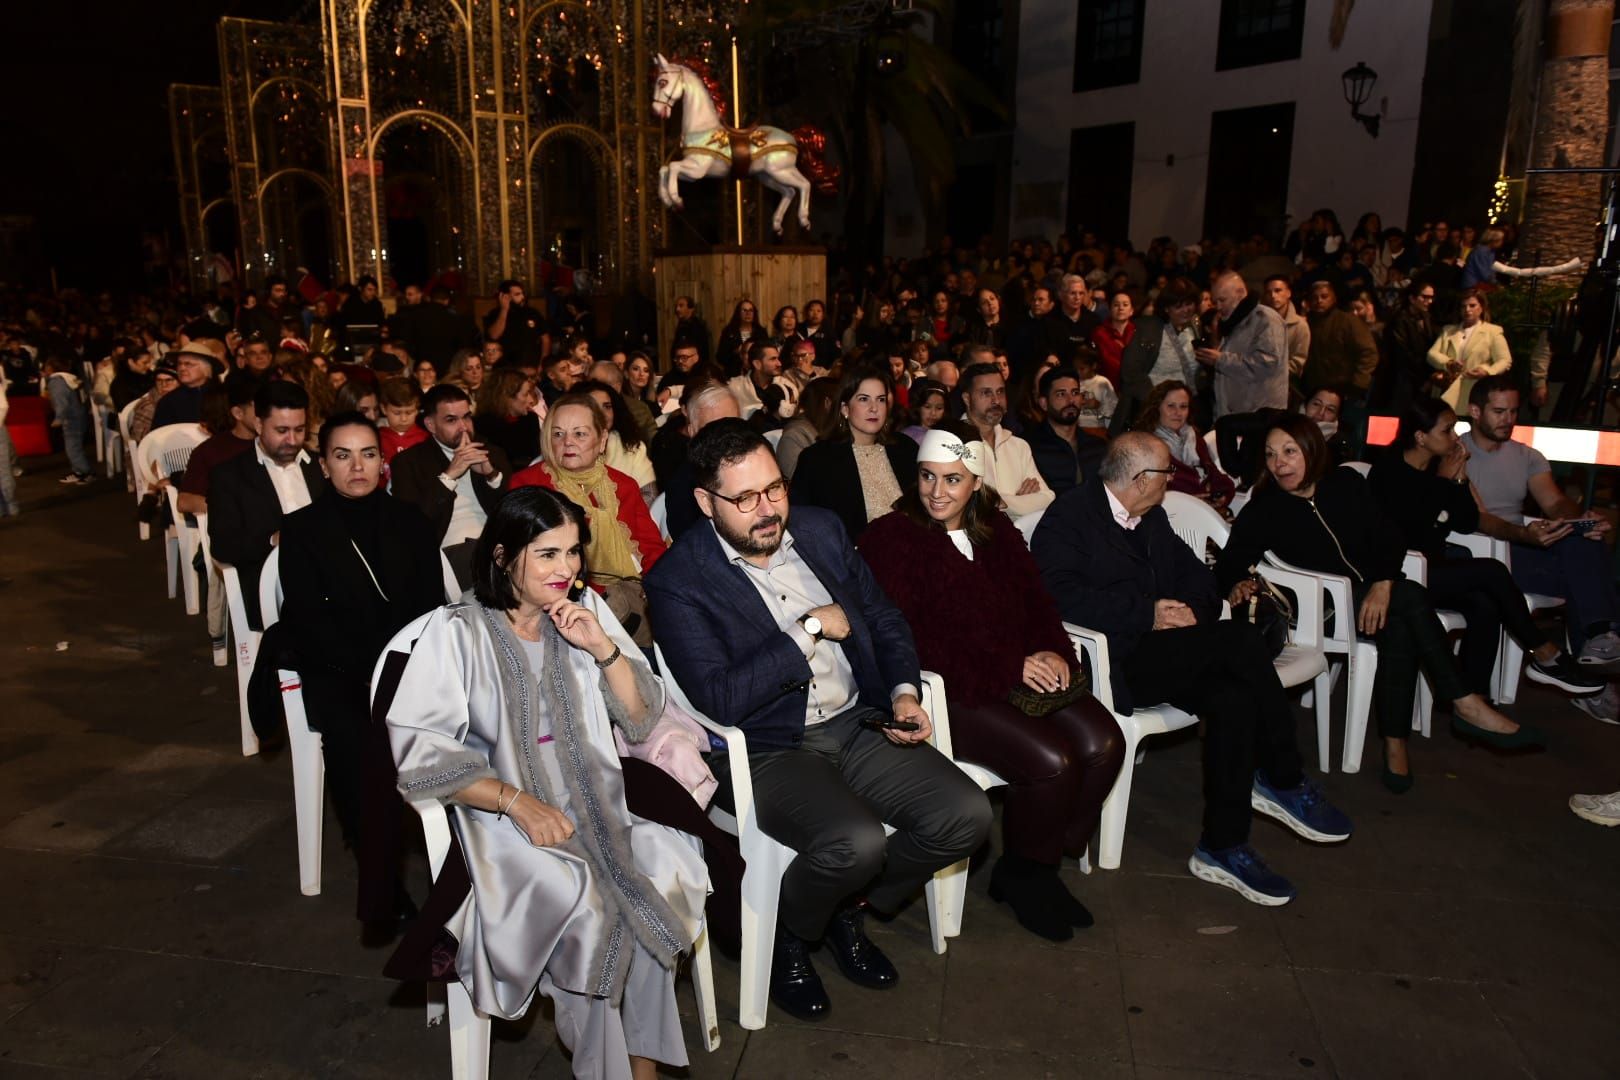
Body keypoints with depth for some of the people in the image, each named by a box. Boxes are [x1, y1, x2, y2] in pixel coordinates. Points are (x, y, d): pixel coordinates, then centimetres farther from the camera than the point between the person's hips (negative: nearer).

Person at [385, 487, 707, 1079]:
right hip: (505, 813, -3)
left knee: (663, 882, -25)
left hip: (598, 801, 3)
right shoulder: (456, 630, -2)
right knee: (587, 909, -28)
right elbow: (423, 753, -9)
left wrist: (604, 649, -7)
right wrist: (517, 801, -21)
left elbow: (642, 723, 9)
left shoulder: (586, 610, 10)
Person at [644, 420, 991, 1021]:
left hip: (859, 724, 6)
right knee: (856, 842, -31)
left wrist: (903, 693, -3)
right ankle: (787, 936, 5)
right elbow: (720, 699, -21)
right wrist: (812, 628, -15)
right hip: (767, 751, -6)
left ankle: (850, 908, 15)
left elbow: (883, 619, 15)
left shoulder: (820, 530, 6)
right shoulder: (679, 581, -12)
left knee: (966, 817, -12)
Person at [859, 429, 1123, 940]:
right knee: (1051, 761, -24)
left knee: (1103, 743, -15)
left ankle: (1037, 865, 6)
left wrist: (1053, 652, -9)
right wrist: (1007, 668, -17)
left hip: (1021, 674, 7)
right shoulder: (890, 538, -5)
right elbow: (908, 636, -14)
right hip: (945, 691, -7)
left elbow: (1035, 601, 15)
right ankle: (1020, 875, 5)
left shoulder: (997, 532, 17)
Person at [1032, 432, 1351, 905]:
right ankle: (1285, 782, -8)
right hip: (1114, 662, -7)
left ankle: (1223, 846, -11)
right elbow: (1062, 594, -19)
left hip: (1160, 654, 8)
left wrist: (1192, 608, -5)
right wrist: (1147, 615, -21)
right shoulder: (1068, 517, -6)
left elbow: (1195, 574, 19)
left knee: (1234, 698, -23)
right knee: (1240, 640, -23)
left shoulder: (1153, 520, 20)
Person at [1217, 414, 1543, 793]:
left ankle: (1395, 743, -26)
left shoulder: (1347, 484, 3)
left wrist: (1383, 584, -18)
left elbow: (1387, 538, 0)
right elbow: (1229, 562, -10)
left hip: (1376, 593, 4)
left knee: (1399, 625, -31)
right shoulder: (1264, 509, -5)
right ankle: (1466, 704, -21)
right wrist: (1238, 584, -34)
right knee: (1410, 598, -28)